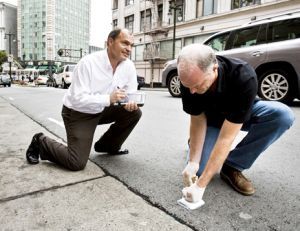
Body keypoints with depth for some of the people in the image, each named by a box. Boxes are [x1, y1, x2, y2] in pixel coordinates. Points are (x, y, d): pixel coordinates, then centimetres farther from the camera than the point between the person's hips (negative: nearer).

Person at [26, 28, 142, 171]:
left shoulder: (129, 66, -9)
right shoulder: (88, 63, -27)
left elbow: (131, 93, 0)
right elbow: (78, 99, -30)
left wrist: (131, 102, -24)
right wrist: (109, 98, -40)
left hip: (101, 110, 7)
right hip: (78, 112, -6)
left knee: (135, 112, -10)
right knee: (77, 163, -14)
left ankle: (108, 146, 12)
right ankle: (41, 142, 13)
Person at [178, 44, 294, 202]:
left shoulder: (244, 78, -39)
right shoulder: (189, 79, -29)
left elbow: (226, 137, -39)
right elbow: (197, 121, -18)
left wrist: (200, 185, -39)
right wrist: (193, 161, -27)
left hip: (242, 114, 0)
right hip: (211, 118, 1)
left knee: (282, 115, -32)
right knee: (200, 169, -18)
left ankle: (232, 166, -16)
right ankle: (194, 141, 17)